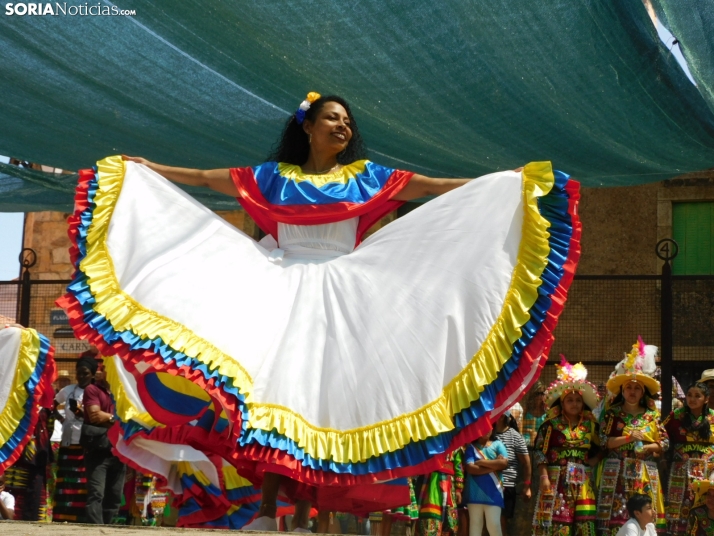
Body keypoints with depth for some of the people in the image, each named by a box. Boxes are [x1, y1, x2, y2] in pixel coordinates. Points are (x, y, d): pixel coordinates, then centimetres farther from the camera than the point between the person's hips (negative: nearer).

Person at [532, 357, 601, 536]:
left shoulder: (591, 425, 12)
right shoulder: (551, 424, 2)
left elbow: (598, 451, 14)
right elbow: (540, 452, -2)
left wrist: (593, 461, -6)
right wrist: (544, 476, -10)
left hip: (582, 482, 3)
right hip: (557, 480, -3)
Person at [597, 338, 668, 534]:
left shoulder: (652, 415, 10)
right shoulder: (612, 414, 5)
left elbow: (665, 442, 6)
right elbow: (604, 441, -5)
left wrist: (647, 448, -9)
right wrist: (629, 438, -13)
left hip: (645, 473, 2)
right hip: (617, 473, -2)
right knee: (616, 515, -7)